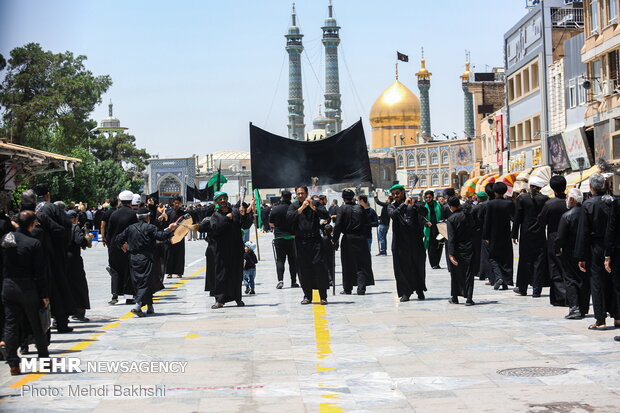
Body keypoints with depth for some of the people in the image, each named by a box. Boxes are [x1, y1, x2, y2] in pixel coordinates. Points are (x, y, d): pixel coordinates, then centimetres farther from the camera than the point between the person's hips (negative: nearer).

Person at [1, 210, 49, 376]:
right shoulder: (34, 243, -13)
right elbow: (39, 272, -11)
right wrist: (44, 294, -6)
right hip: (28, 288, -4)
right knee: (36, 325, 10)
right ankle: (45, 359, 22)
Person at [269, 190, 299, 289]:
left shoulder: (275, 209, -5)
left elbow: (271, 223, 5)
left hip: (279, 237, 0)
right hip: (292, 237, 0)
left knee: (280, 259, 4)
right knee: (293, 260, 8)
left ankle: (280, 280, -12)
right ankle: (293, 282, 10)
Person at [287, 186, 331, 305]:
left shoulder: (315, 204, 7)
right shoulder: (293, 206, 9)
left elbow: (326, 215, -5)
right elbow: (289, 217, -8)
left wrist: (313, 208, -18)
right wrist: (301, 208, -17)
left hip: (315, 240, -1)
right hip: (300, 241, 2)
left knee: (319, 265, -9)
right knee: (303, 268, 3)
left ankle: (323, 296, -5)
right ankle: (307, 296, 12)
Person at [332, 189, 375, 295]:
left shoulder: (342, 209, -6)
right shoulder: (360, 207, 3)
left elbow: (338, 225, -10)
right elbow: (367, 223, 6)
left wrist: (335, 240, -5)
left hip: (348, 239, -2)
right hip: (361, 238, 2)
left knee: (347, 265, 8)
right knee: (362, 264, 5)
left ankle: (347, 288, 14)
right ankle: (361, 288, -1)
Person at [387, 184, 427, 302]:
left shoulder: (413, 204, 9)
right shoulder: (392, 206, 9)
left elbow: (424, 212, -8)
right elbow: (393, 215, -14)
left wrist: (414, 205, -25)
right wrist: (404, 204, -23)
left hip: (415, 240, 1)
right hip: (400, 242, 0)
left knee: (418, 266, 6)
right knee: (402, 267, -2)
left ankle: (420, 290, 20)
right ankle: (405, 293, 4)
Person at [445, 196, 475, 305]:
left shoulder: (451, 219, -14)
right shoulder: (468, 213, -3)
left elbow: (451, 238, -17)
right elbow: (475, 228, 5)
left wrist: (451, 254, -18)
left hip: (458, 249, -2)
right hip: (469, 248, 3)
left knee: (455, 273, 12)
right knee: (468, 273, 5)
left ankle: (454, 297, 19)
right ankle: (469, 298, -1)